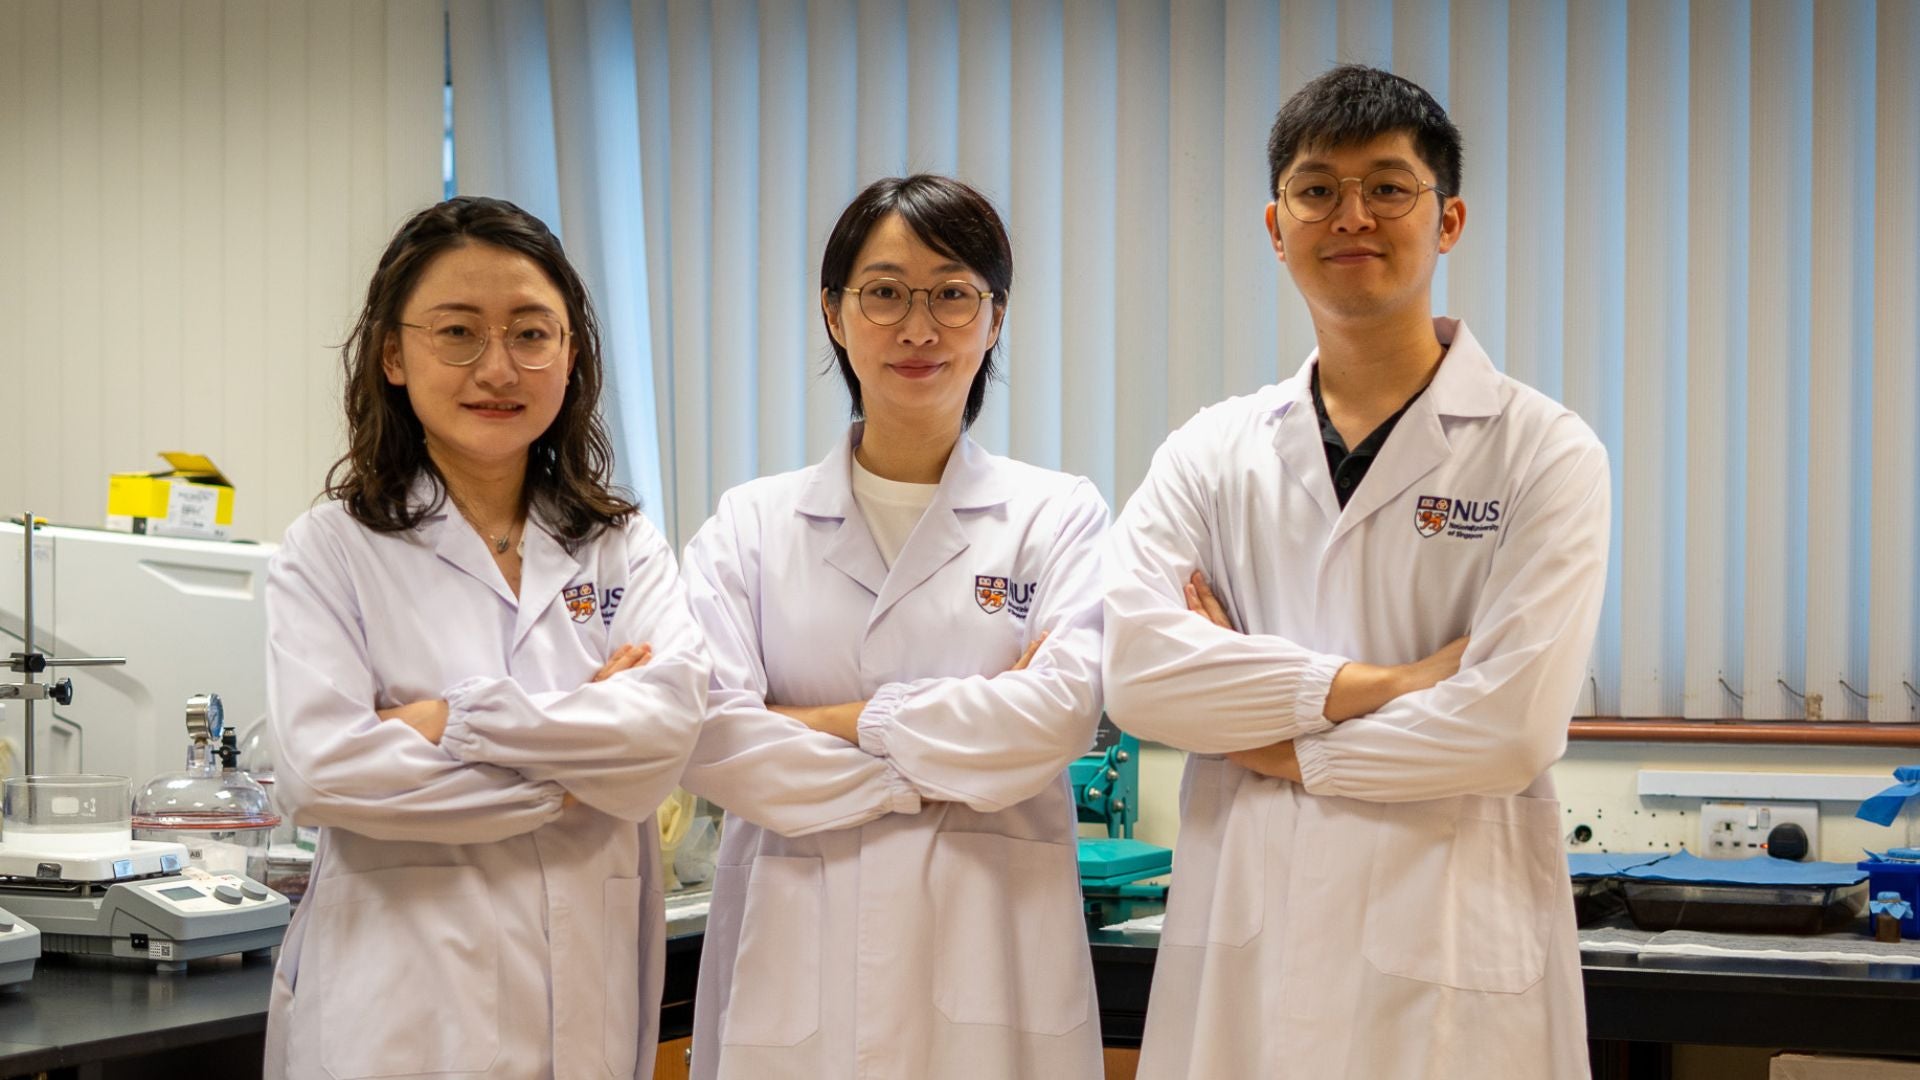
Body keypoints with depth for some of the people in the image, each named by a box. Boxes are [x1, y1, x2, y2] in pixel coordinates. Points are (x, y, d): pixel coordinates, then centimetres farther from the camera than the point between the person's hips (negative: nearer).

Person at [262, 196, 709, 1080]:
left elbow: (669, 723, -8)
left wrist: (455, 720, -15)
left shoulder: (627, 551, 8)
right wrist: (571, 781, -10)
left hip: (588, 1000, 3)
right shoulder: (331, 554, 0)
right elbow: (325, 768, -14)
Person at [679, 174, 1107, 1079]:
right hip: (796, 966, 1)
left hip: (991, 968, 0)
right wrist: (938, 772, -10)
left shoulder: (1059, 517, 4)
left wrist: (829, 722, -10)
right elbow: (711, 741, -8)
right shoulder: (751, 526, 6)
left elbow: (1061, 710, -12)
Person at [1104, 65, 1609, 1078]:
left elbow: (1509, 728, -13)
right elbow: (1134, 665, -8)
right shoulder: (1212, 453, 7)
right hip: (1241, 944, 3)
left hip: (1450, 956, -2)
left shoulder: (1543, 452, -3)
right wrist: (1386, 681, -14)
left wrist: (1272, 743, -6)